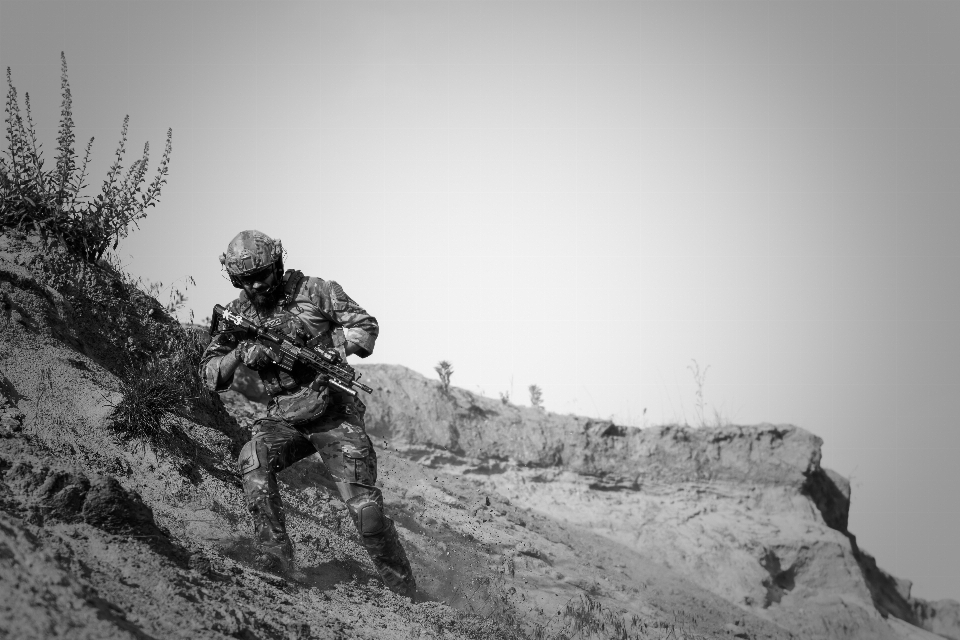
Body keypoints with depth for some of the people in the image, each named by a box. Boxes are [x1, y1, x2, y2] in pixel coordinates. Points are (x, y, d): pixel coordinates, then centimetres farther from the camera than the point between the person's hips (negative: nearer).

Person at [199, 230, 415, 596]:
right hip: (284, 418, 3)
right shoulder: (239, 313, 2)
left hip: (334, 414, -3)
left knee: (365, 508, -9)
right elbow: (209, 375, 2)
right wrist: (240, 354, -19)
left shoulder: (314, 292, -6)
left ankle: (403, 590, 8)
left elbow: (366, 328, -2)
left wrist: (317, 345, -17)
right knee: (252, 459, -29)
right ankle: (276, 557, -23)